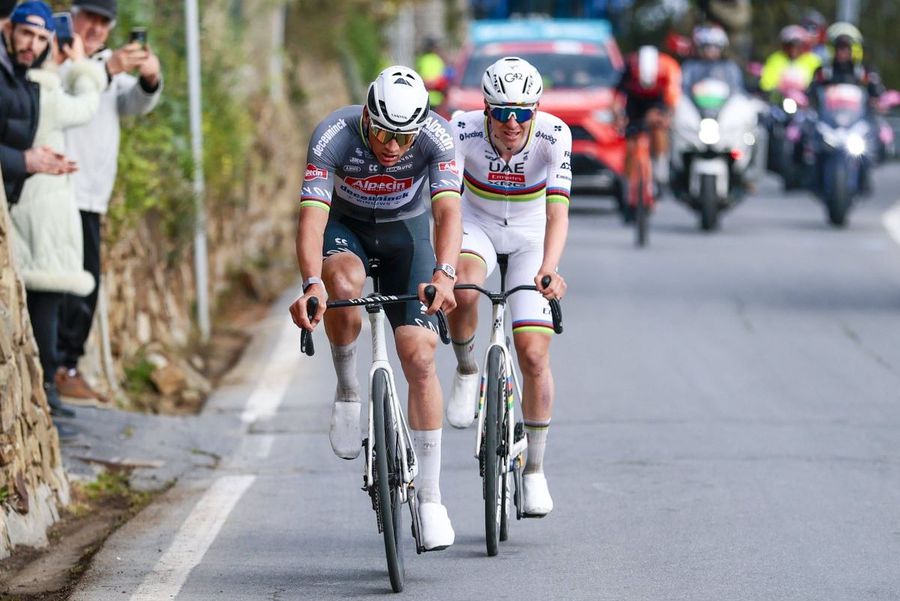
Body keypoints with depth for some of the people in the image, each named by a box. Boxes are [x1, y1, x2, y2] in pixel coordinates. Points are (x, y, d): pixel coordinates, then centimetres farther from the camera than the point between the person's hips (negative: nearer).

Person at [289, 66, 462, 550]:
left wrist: (444, 274, -58)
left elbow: (447, 211, -39)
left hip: (405, 230, 1)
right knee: (343, 284, -37)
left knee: (419, 357, -12)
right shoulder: (333, 136, -31)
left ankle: (430, 497, -3)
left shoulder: (436, 136, -29)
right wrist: (312, 285, -57)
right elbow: (312, 217, -40)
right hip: (345, 227, -1)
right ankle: (347, 389, -9)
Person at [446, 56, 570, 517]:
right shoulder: (464, 131, -26)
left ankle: (534, 469, 8)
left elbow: (557, 210, -34)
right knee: (461, 292, -36)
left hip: (530, 237, 0)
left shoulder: (554, 136, -27)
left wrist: (548, 269, -51)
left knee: (533, 356, -10)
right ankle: (466, 370, -4)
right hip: (477, 226, 0)